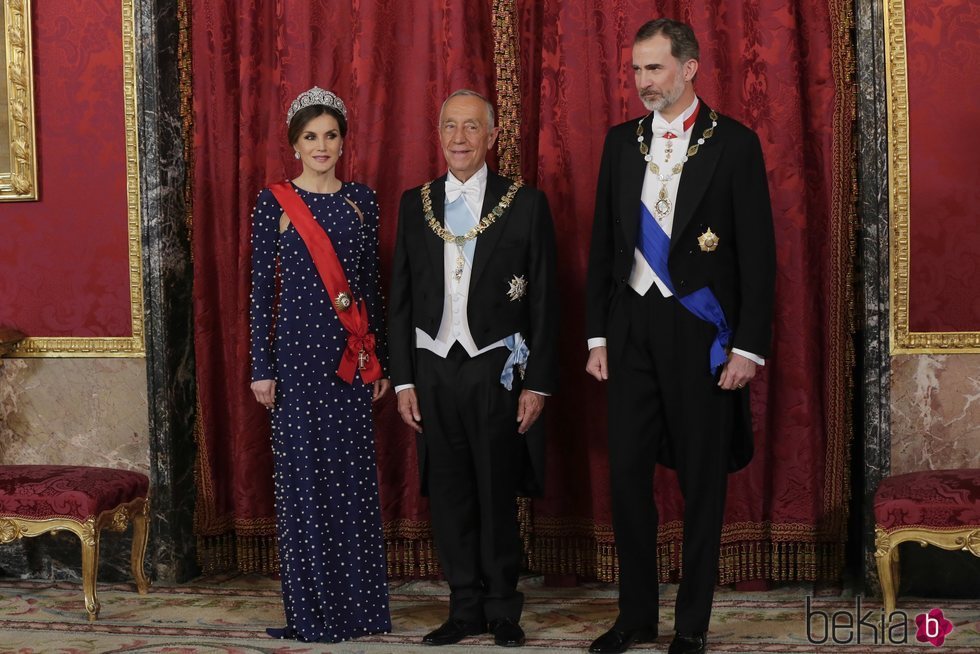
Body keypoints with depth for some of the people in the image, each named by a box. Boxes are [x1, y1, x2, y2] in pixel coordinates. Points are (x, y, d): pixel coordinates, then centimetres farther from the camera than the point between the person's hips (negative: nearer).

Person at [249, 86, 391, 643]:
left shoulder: (362, 200, 9)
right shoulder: (275, 202, 1)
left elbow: (373, 283, 11)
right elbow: (263, 289, 0)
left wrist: (379, 359, 8)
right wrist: (262, 367, -4)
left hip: (353, 356, 3)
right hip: (299, 350, -2)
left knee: (355, 473, 5)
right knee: (303, 474, 1)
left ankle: (360, 602, 15)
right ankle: (312, 609, 11)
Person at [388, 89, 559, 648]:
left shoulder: (526, 204, -1)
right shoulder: (415, 204, 8)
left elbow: (545, 302, -2)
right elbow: (401, 298, 10)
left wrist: (538, 384, -6)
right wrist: (403, 380, 5)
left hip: (497, 370, -3)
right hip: (434, 369, 3)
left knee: (497, 496, 3)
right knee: (449, 496, 7)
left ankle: (503, 611, 17)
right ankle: (466, 608, 18)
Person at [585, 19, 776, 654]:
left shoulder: (734, 143, -3)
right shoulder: (622, 142, 10)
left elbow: (758, 251, -5)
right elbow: (603, 243, 12)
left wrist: (748, 346, -10)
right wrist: (597, 335, 8)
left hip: (700, 331, -4)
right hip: (631, 328, 4)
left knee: (703, 481, 4)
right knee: (628, 473, 5)